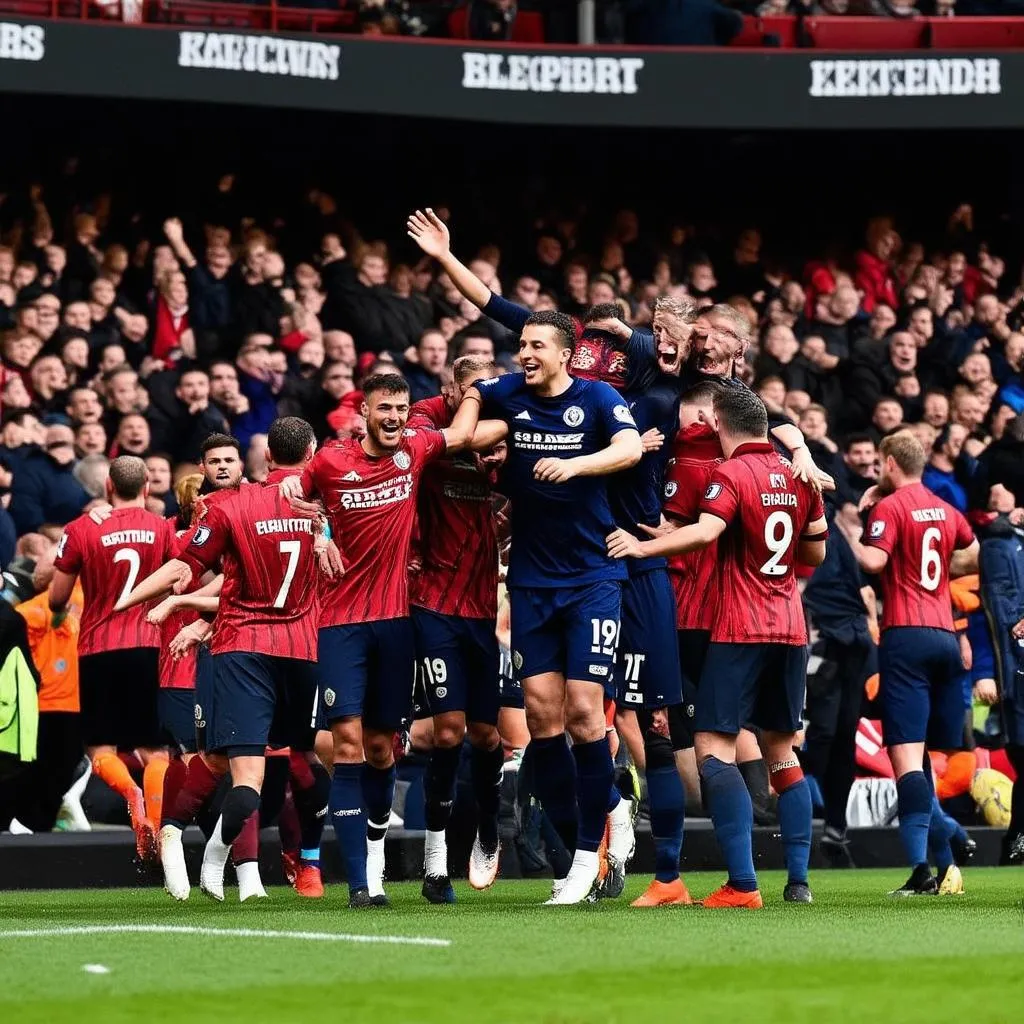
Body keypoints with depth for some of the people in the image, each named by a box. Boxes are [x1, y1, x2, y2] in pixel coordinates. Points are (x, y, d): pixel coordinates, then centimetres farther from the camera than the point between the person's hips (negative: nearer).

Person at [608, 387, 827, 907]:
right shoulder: (799, 478, 10)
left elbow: (706, 531, -25)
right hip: (791, 630, 7)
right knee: (781, 749, 16)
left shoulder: (731, 474, -9)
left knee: (713, 748, -8)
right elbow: (815, 552, 18)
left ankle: (742, 884, -20)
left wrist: (642, 546, -19)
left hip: (740, 631, -7)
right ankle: (799, 880, 13)